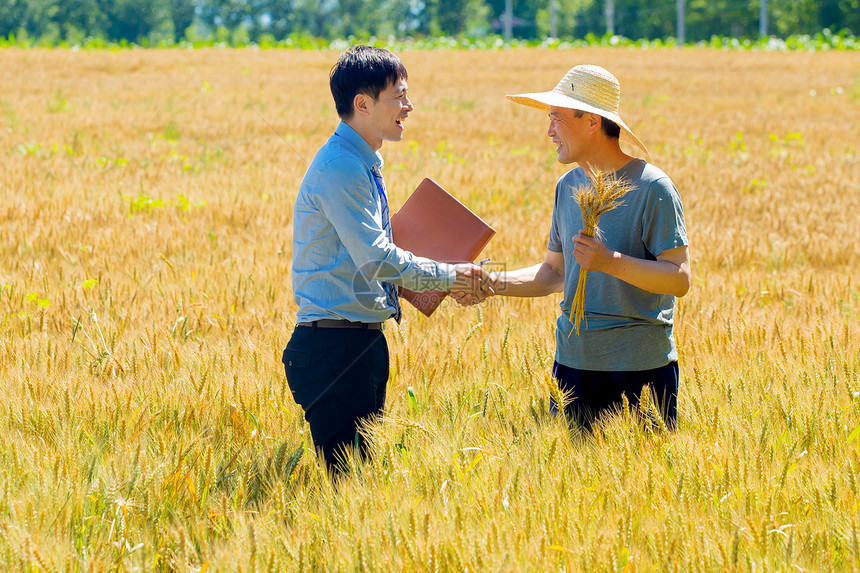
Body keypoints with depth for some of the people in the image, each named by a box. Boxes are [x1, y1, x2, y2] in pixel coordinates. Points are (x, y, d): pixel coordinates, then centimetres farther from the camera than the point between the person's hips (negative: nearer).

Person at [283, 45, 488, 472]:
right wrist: (447, 277, -9)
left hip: (362, 341, 10)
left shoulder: (362, 164, 16)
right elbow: (375, 257, -19)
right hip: (335, 349, -10)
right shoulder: (339, 167, -16)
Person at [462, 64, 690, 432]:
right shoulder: (568, 186, 11)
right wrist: (494, 284, 5)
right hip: (574, 360, 6)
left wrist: (611, 261, -24)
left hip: (641, 369, -6)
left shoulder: (652, 188, -10)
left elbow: (680, 279, -15)